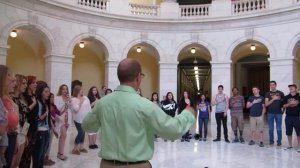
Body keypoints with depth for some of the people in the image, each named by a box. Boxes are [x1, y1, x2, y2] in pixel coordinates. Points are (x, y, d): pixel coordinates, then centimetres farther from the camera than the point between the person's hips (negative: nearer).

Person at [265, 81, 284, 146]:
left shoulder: (280, 93, 3)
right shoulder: (268, 94, 4)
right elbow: (266, 104, -4)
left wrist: (283, 109, -1)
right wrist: (273, 99, -14)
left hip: (278, 113, -1)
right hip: (270, 113, 1)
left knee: (279, 129, 2)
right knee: (271, 128, 7)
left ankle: (279, 142, 13)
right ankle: (271, 141, 18)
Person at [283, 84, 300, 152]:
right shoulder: (286, 97, 6)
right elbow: (284, 106, 2)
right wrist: (290, 103, -15)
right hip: (288, 117, 2)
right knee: (289, 132, 9)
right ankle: (290, 145, 23)